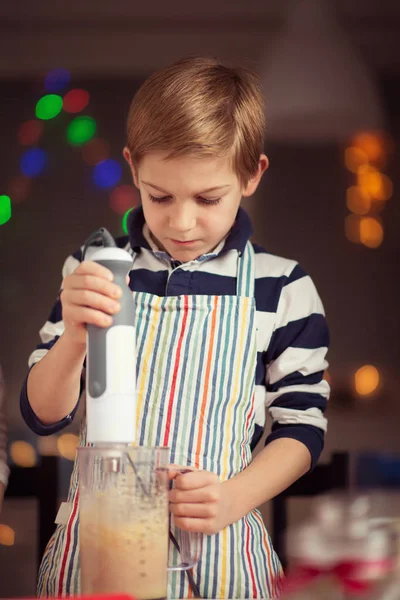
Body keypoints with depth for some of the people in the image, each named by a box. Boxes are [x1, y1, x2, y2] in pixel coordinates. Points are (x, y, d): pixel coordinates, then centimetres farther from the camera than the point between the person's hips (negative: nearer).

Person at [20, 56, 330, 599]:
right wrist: (74, 335, -20)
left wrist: (234, 498, -14)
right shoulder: (94, 272, 0)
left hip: (218, 550, -1)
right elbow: (44, 415, 0)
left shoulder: (284, 290, -3)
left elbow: (302, 426, 3)